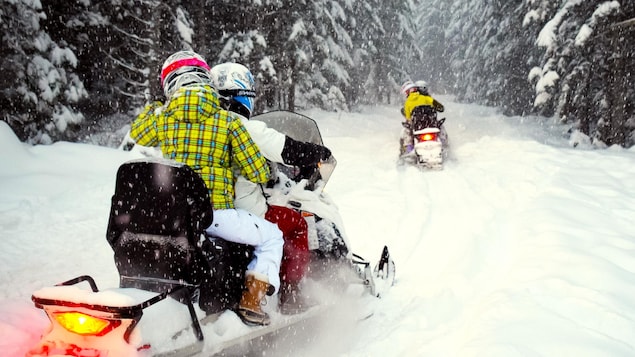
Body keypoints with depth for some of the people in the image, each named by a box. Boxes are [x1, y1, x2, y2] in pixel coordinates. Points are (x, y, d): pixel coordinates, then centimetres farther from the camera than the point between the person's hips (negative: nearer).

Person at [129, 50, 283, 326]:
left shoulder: (161, 116, 3)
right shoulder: (228, 121, -6)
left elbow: (136, 136, 26)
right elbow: (258, 173, -5)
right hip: (215, 212, -4)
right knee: (272, 236, 15)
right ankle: (251, 301, 2)